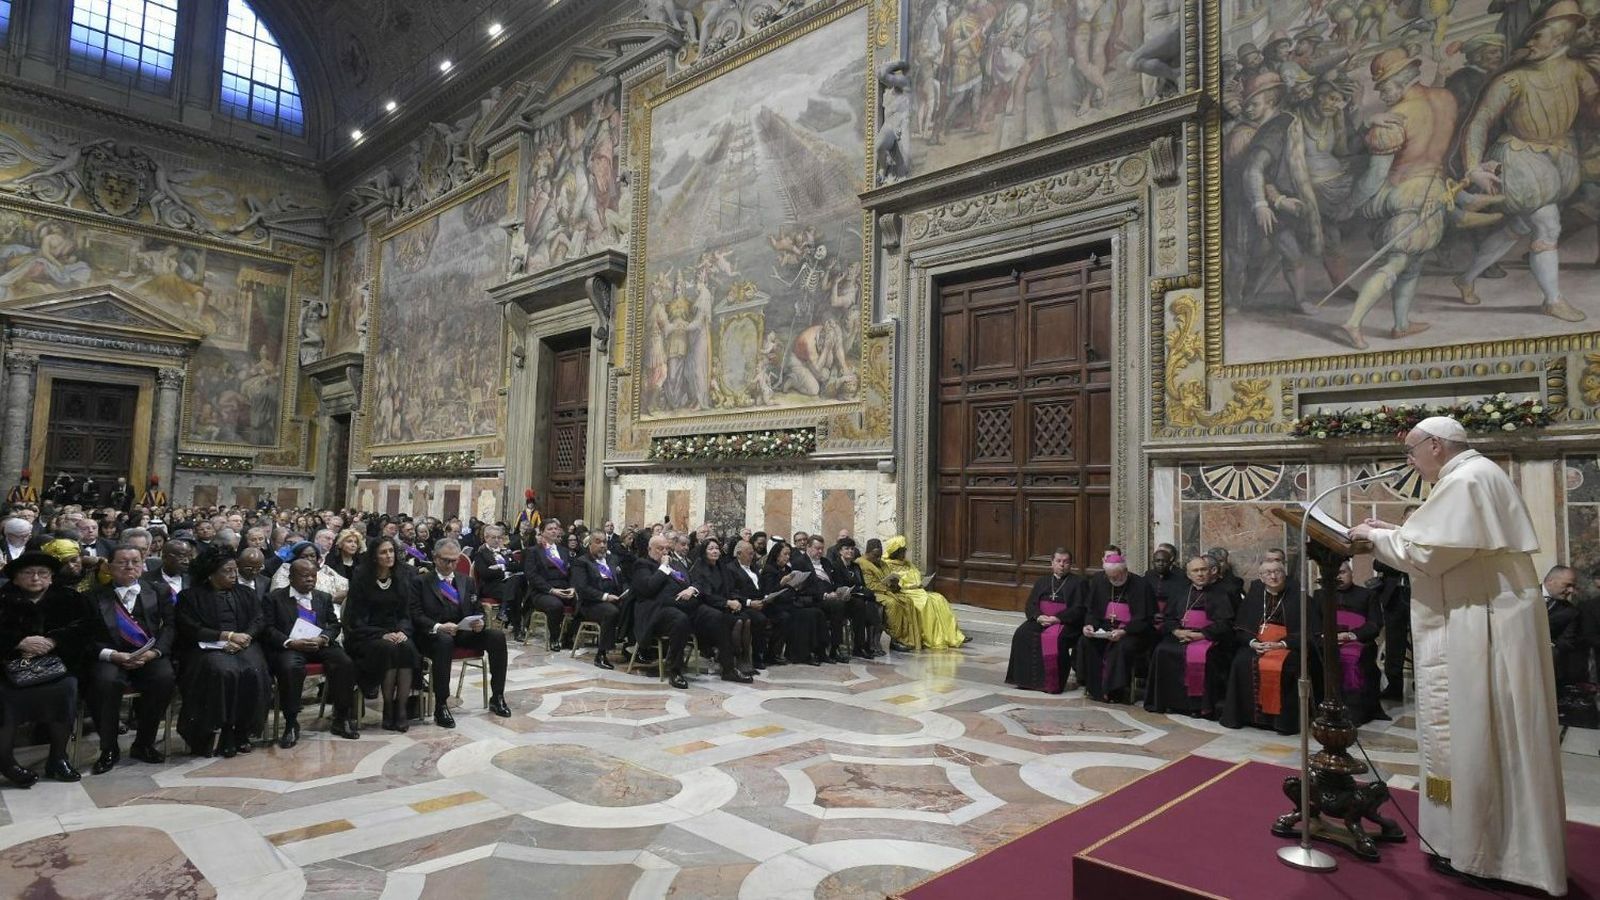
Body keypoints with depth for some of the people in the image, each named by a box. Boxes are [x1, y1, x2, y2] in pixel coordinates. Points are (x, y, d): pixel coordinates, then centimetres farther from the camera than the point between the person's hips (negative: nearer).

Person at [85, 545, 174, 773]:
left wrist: (154, 652, -11)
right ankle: (109, 749, -11)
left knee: (165, 678, -29)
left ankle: (144, 744, -8)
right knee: (105, 681, -33)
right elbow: (88, 636, 1)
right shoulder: (96, 596, 9)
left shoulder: (157, 591, 13)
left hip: (150, 656, 1)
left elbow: (170, 625, 6)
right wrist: (113, 655, -15)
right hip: (111, 657, -1)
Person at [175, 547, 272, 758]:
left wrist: (245, 636, -12)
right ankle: (213, 731, -22)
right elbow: (190, 630, -3)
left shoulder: (245, 593, 20)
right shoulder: (191, 596, 8)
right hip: (208, 647, -3)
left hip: (243, 644, 3)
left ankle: (241, 731, -18)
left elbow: (260, 621, 9)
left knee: (253, 672, -29)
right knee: (224, 672, -35)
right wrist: (227, 635, -12)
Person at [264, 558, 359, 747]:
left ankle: (341, 719, -9)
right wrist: (291, 643, -18)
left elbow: (334, 624, 15)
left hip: (319, 645, 3)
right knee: (290, 668, -37)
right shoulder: (274, 597, 10)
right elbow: (269, 629, 0)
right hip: (288, 646, -3)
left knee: (346, 664, -24)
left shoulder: (324, 597, 22)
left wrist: (322, 639, -9)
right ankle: (291, 724, -20)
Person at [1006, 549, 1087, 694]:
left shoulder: (1077, 581, 8)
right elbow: (1031, 603, 12)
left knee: (1055, 639, -35)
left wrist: (1057, 618, -16)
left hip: (1065, 622, -4)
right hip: (1040, 619, 4)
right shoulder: (1042, 581, 20)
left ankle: (1054, 684, -26)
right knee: (1022, 634, -24)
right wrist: (1039, 616, -11)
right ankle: (1026, 679, -18)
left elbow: (1078, 608, -3)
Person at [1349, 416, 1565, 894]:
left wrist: (1376, 536, -7)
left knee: (1471, 733, -2)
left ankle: (1475, 848, 7)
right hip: (1485, 620, 10)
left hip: (1479, 629, -10)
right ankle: (1508, 844, 24)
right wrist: (1396, 531, 13)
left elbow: (1430, 553, -21)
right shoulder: (1476, 475, 16)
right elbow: (1452, 546, 21)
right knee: (1491, 735, 15)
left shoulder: (1465, 481, -17)